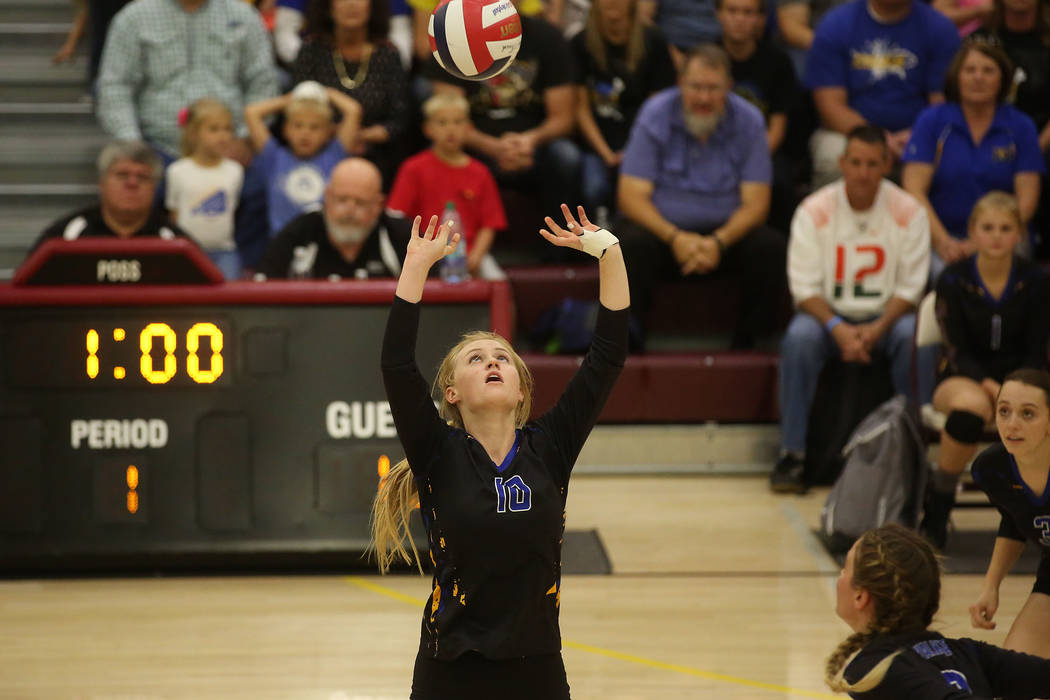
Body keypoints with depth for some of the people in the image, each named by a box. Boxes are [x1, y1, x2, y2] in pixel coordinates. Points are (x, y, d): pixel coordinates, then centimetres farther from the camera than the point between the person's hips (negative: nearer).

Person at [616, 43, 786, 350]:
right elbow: (631, 197, -11)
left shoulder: (748, 121, -4)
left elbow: (755, 203, -5)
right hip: (662, 227, -1)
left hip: (726, 231, 1)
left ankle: (745, 345, -12)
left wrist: (719, 242, -25)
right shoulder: (655, 114, -7)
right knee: (633, 245, -34)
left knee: (771, 248, -27)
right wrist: (675, 238, -27)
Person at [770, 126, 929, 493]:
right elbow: (804, 287, -7)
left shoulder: (908, 211, -4)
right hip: (827, 312, 0)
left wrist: (877, 328, -21)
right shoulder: (814, 211, -6)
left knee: (913, 336, -32)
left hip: (885, 315, 0)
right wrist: (838, 329, -25)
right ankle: (791, 454, -27)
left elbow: (910, 287, -3)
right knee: (799, 338, -32)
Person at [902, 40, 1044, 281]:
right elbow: (914, 189, -2)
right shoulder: (932, 121, 5)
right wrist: (943, 242, -16)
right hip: (942, 235, -1)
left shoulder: (1021, 127, 7)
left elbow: (1027, 197, 0)